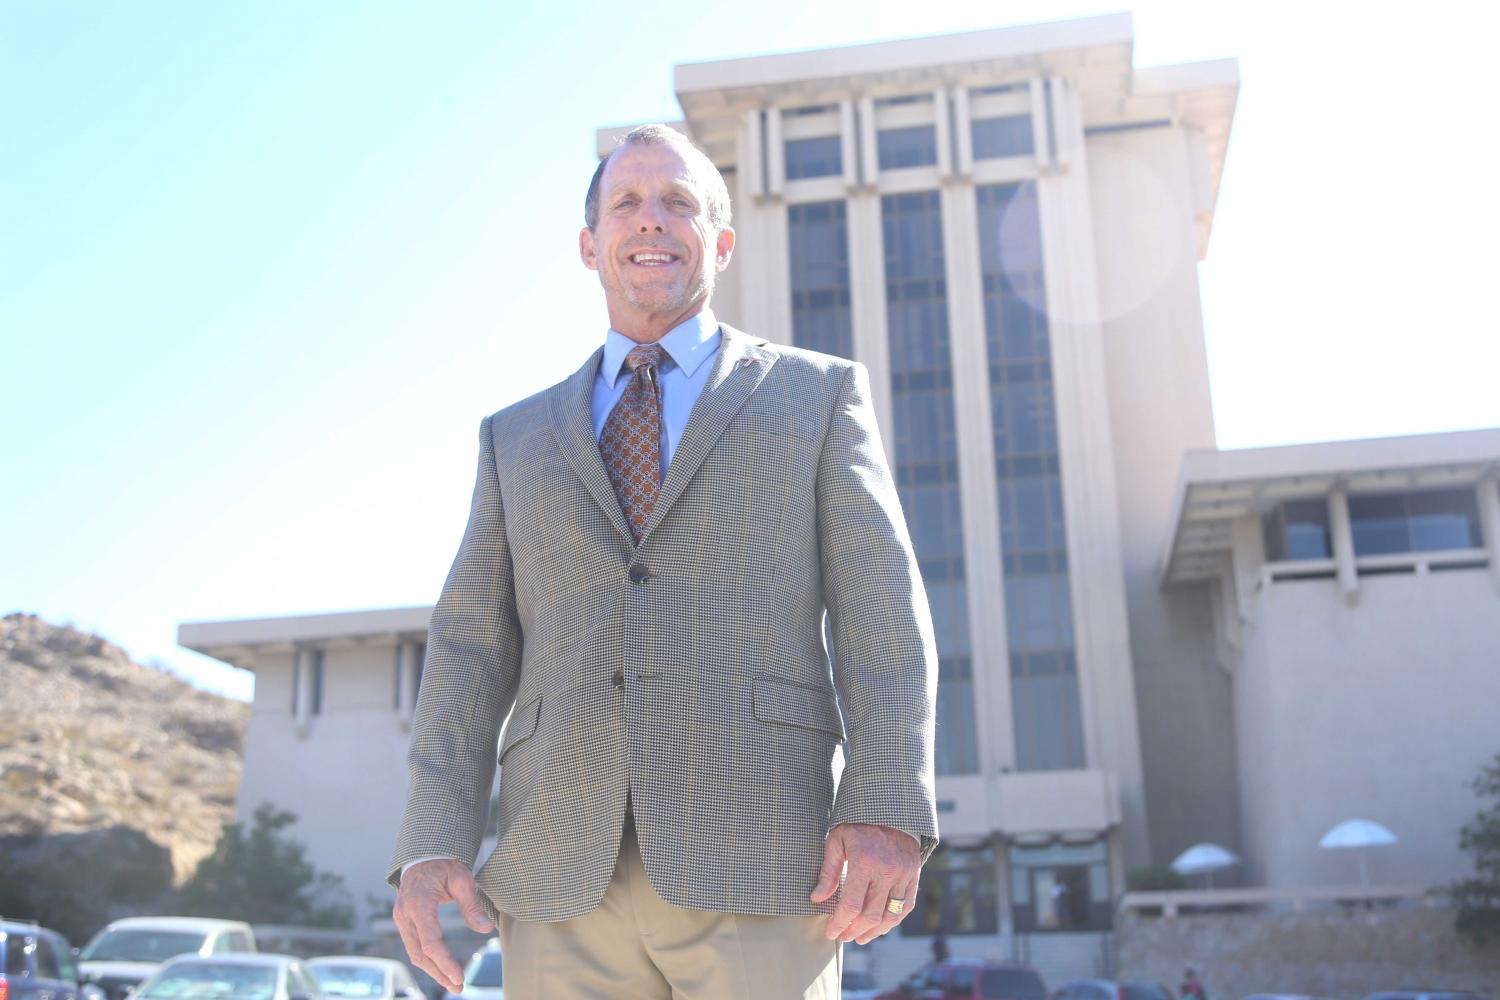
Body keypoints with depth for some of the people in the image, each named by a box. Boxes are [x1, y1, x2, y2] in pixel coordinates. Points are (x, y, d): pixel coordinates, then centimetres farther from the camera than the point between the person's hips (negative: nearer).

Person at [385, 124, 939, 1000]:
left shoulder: (819, 396, 12)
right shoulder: (519, 438, 20)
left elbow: (881, 612, 2)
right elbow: (474, 647, 12)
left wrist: (887, 810, -13)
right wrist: (433, 846, -2)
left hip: (757, 862, -2)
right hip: (565, 879, 3)